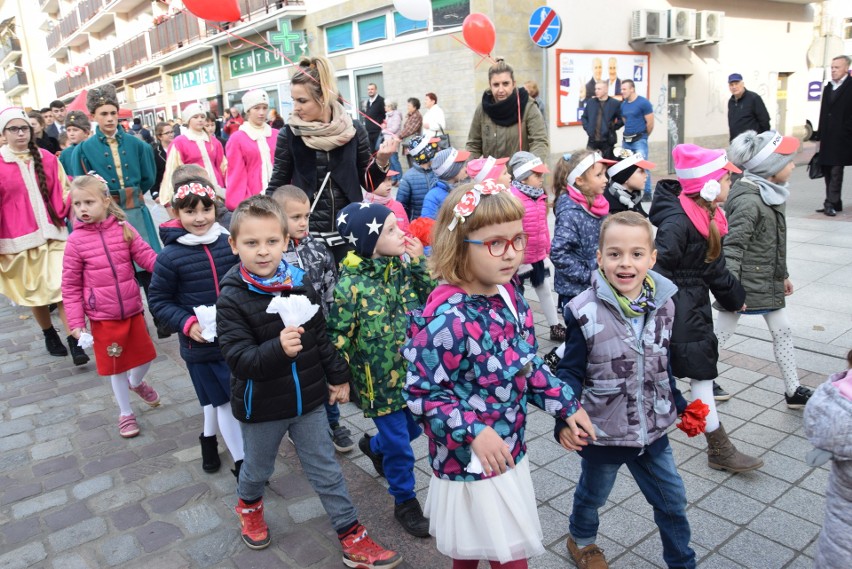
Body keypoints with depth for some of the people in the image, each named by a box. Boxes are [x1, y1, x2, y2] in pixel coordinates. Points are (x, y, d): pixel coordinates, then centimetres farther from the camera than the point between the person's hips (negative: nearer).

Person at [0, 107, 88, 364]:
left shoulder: (47, 159, 4)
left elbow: (63, 193, 9)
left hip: (52, 234, 1)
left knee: (62, 289, -7)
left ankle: (74, 342, -4)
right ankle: (49, 335, 31)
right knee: (33, 292, 12)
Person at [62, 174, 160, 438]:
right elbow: (70, 286, -6)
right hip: (102, 317, -2)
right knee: (116, 366, 12)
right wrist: (76, 323, -9)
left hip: (132, 309, 2)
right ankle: (125, 413, 33)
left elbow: (147, 257, -10)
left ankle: (136, 383, 51)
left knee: (145, 354, 17)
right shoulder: (76, 240, -10)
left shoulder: (123, 228, -7)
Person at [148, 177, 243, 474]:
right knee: (224, 401, 6)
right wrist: (187, 323, -18)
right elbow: (159, 301, -5)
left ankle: (209, 437, 49)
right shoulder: (170, 257, -13)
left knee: (217, 399, 20)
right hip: (200, 345, -3)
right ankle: (241, 461, 21)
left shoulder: (230, 243, -5)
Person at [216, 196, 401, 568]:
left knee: (326, 471, 13)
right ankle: (249, 506, 56)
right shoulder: (232, 298, -18)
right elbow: (237, 358, -25)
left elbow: (322, 337, 5)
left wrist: (338, 377, 9)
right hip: (261, 407, -2)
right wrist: (278, 349, -42)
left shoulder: (300, 284, -6)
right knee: (258, 468, 23)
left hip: (309, 398, 2)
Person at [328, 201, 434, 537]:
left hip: (414, 372, 6)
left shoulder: (404, 266, -3)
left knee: (414, 428, 23)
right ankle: (405, 502, 32)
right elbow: (338, 337, -14)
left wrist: (420, 263, -12)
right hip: (379, 380, -6)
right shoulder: (350, 284, -20)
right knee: (399, 445, 7)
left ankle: (373, 447, 54)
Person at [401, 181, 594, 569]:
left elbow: (527, 363, 7)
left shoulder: (508, 295, -5)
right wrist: (472, 432, -29)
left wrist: (565, 404, 4)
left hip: (508, 449, 7)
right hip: (469, 459, -7)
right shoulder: (445, 319, -30)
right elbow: (421, 394, -23)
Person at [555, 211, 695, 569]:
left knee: (672, 500, 18)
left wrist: (683, 405, 15)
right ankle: (581, 539, 51)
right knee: (593, 494, 21)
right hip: (602, 430, -3)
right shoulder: (586, 311, -21)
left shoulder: (664, 305, -6)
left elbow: (667, 364, 9)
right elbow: (571, 372, -16)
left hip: (652, 429, 4)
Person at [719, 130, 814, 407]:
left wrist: (783, 274, 23)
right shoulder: (748, 201, -23)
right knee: (721, 334, 3)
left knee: (782, 331, 15)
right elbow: (732, 247, -25)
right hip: (744, 282, -10)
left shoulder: (772, 193, 7)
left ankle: (794, 391, 27)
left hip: (768, 281, 10)